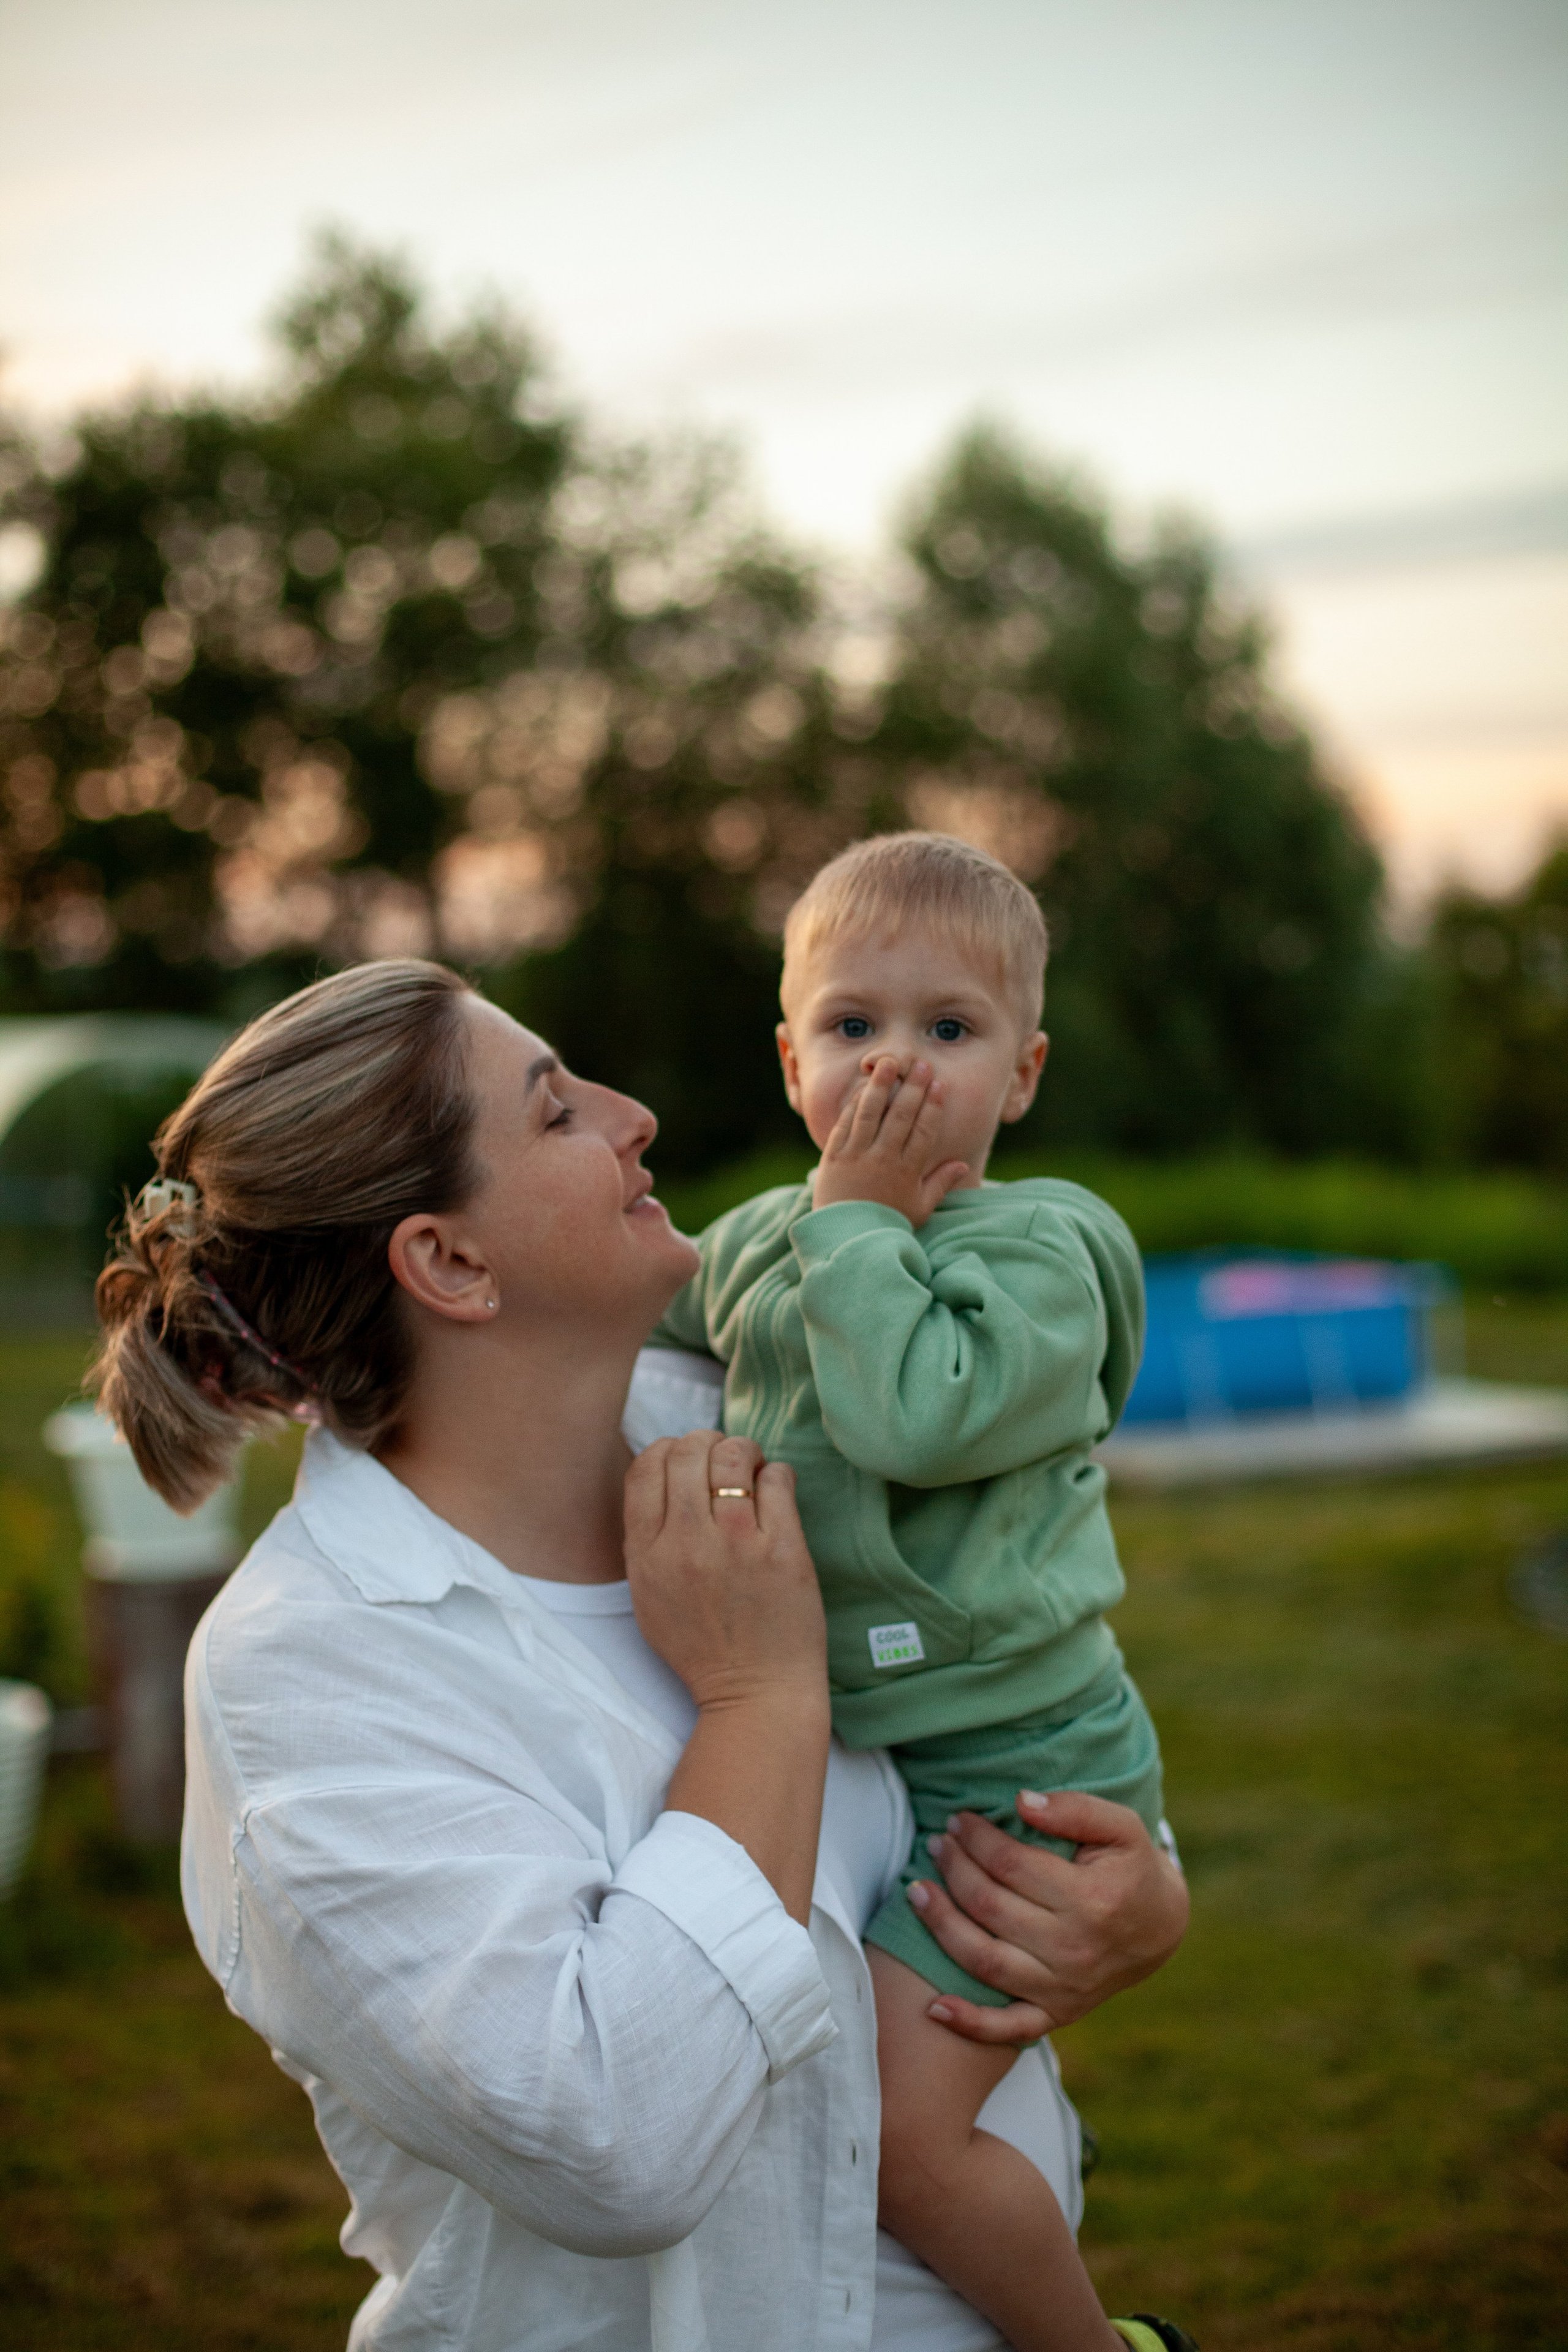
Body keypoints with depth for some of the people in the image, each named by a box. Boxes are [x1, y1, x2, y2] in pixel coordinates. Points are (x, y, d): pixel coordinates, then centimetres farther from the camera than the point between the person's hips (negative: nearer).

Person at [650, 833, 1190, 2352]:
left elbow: (911, 1419, -31)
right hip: (838, 1749, 8)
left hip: (1006, 1766, -8)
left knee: (899, 2130, -15)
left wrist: (861, 1221, -21)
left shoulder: (1035, 1253, -14)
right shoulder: (753, 1243, 7)